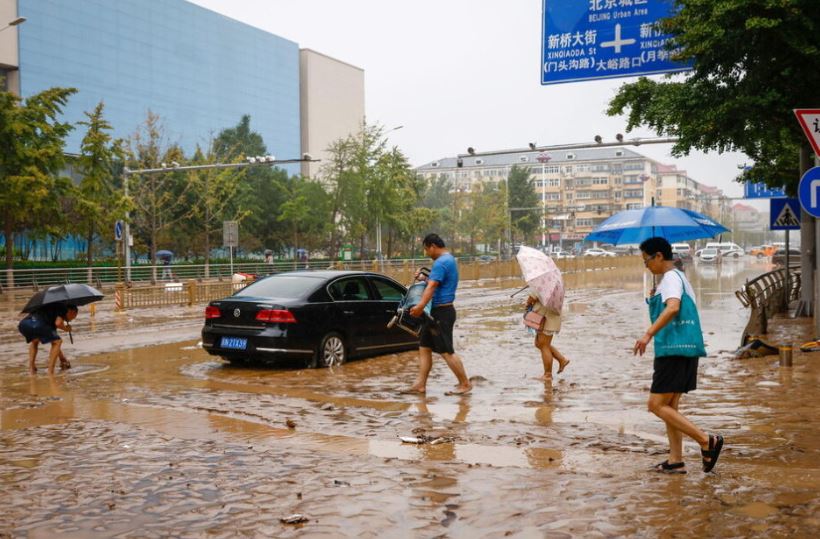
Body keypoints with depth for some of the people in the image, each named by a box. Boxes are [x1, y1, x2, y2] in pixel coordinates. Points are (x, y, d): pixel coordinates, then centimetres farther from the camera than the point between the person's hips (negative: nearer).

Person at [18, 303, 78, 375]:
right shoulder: (63, 308, 16)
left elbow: (54, 340, 45)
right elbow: (58, 323, -6)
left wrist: (62, 358, 52)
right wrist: (65, 328, 18)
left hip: (22, 324, 9)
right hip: (37, 324, -9)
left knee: (34, 341, 38)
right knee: (57, 342, 10)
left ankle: (31, 369, 30)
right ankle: (50, 372, 6)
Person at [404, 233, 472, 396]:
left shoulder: (441, 262, -17)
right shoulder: (449, 259, 16)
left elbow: (432, 286, -30)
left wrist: (420, 306, -39)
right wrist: (425, 277, 13)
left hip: (442, 312, -11)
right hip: (437, 311, 11)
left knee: (446, 351, -5)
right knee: (424, 348, 10)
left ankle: (465, 384, 3)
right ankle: (420, 385, 11)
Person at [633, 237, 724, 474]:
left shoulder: (671, 278, -11)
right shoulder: (678, 277, 21)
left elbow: (673, 307, -30)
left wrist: (648, 334, -35)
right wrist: (655, 298, 21)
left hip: (675, 350, -11)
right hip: (683, 349, 11)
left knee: (656, 405, -9)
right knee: (669, 406, 13)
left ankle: (707, 441, -9)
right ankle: (675, 461, 15)